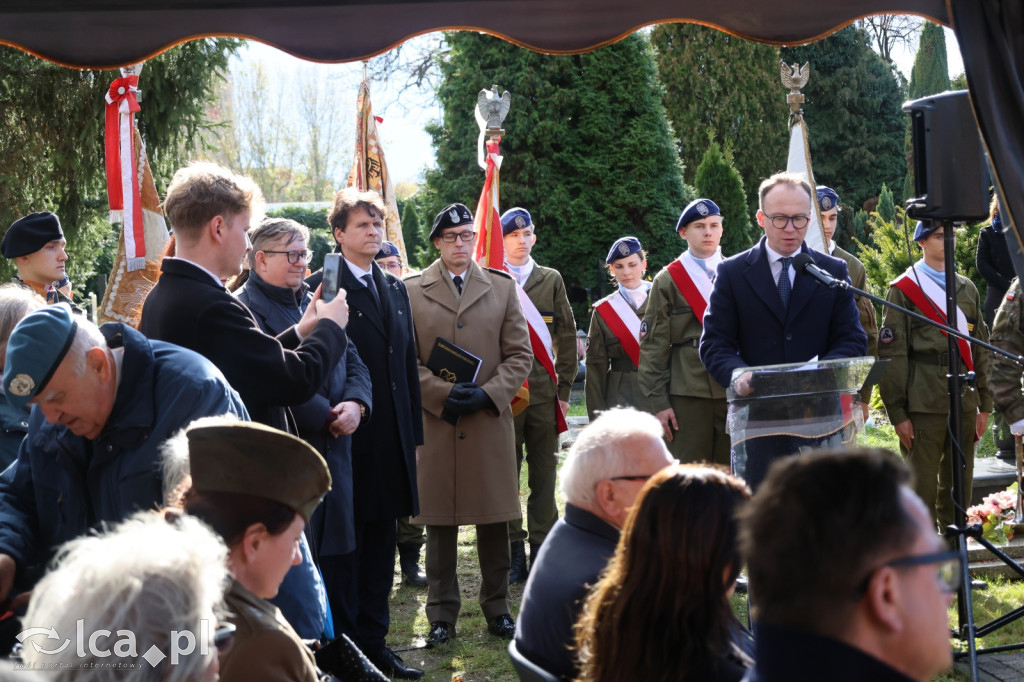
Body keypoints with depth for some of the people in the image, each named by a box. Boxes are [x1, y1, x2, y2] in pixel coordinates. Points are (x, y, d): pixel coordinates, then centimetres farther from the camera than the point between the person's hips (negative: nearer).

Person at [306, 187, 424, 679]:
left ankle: (374, 643, 23)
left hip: (391, 439, 7)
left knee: (380, 541, 13)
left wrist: (413, 432, 13)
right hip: (346, 436, -7)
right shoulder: (320, 287, -7)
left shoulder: (396, 289, 15)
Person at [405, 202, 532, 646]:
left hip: (491, 420, 1)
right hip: (435, 422, -1)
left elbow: (520, 355, 7)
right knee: (439, 520, 3)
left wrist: (487, 394, -7)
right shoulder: (410, 291, 6)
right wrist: (442, 394, -10)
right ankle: (442, 614, 13)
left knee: (494, 521, 6)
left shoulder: (502, 288, 10)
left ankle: (497, 608, 18)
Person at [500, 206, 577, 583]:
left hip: (544, 392, 2)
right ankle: (513, 550, 8)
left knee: (544, 472, 3)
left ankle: (542, 547, 10)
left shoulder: (551, 280, 11)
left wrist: (564, 387, 5)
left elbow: (566, 337, 11)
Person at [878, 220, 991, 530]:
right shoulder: (903, 289, -1)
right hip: (923, 404, -5)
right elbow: (891, 354, -5)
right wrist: (897, 413, -9)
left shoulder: (967, 289, 15)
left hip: (964, 401, 5)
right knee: (921, 486, -2)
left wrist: (984, 405, 11)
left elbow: (980, 349, 16)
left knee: (959, 487, 9)